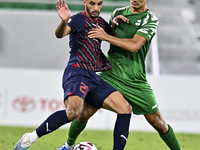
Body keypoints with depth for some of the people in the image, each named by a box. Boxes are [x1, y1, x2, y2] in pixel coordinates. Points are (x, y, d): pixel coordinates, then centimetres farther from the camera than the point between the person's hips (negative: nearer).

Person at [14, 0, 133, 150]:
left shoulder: (100, 22, 20)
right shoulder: (79, 19, -3)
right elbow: (60, 34, -23)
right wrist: (64, 21, -47)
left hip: (94, 78, 8)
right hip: (77, 73, -8)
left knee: (126, 109, -5)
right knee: (74, 111, -33)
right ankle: (30, 138, -19)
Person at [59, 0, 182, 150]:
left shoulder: (150, 19, -7)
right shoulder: (118, 13, 7)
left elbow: (134, 46, -19)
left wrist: (106, 36, -18)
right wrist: (113, 25, -2)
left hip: (135, 80, -2)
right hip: (109, 74, 2)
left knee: (157, 122, -1)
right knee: (84, 113, -6)